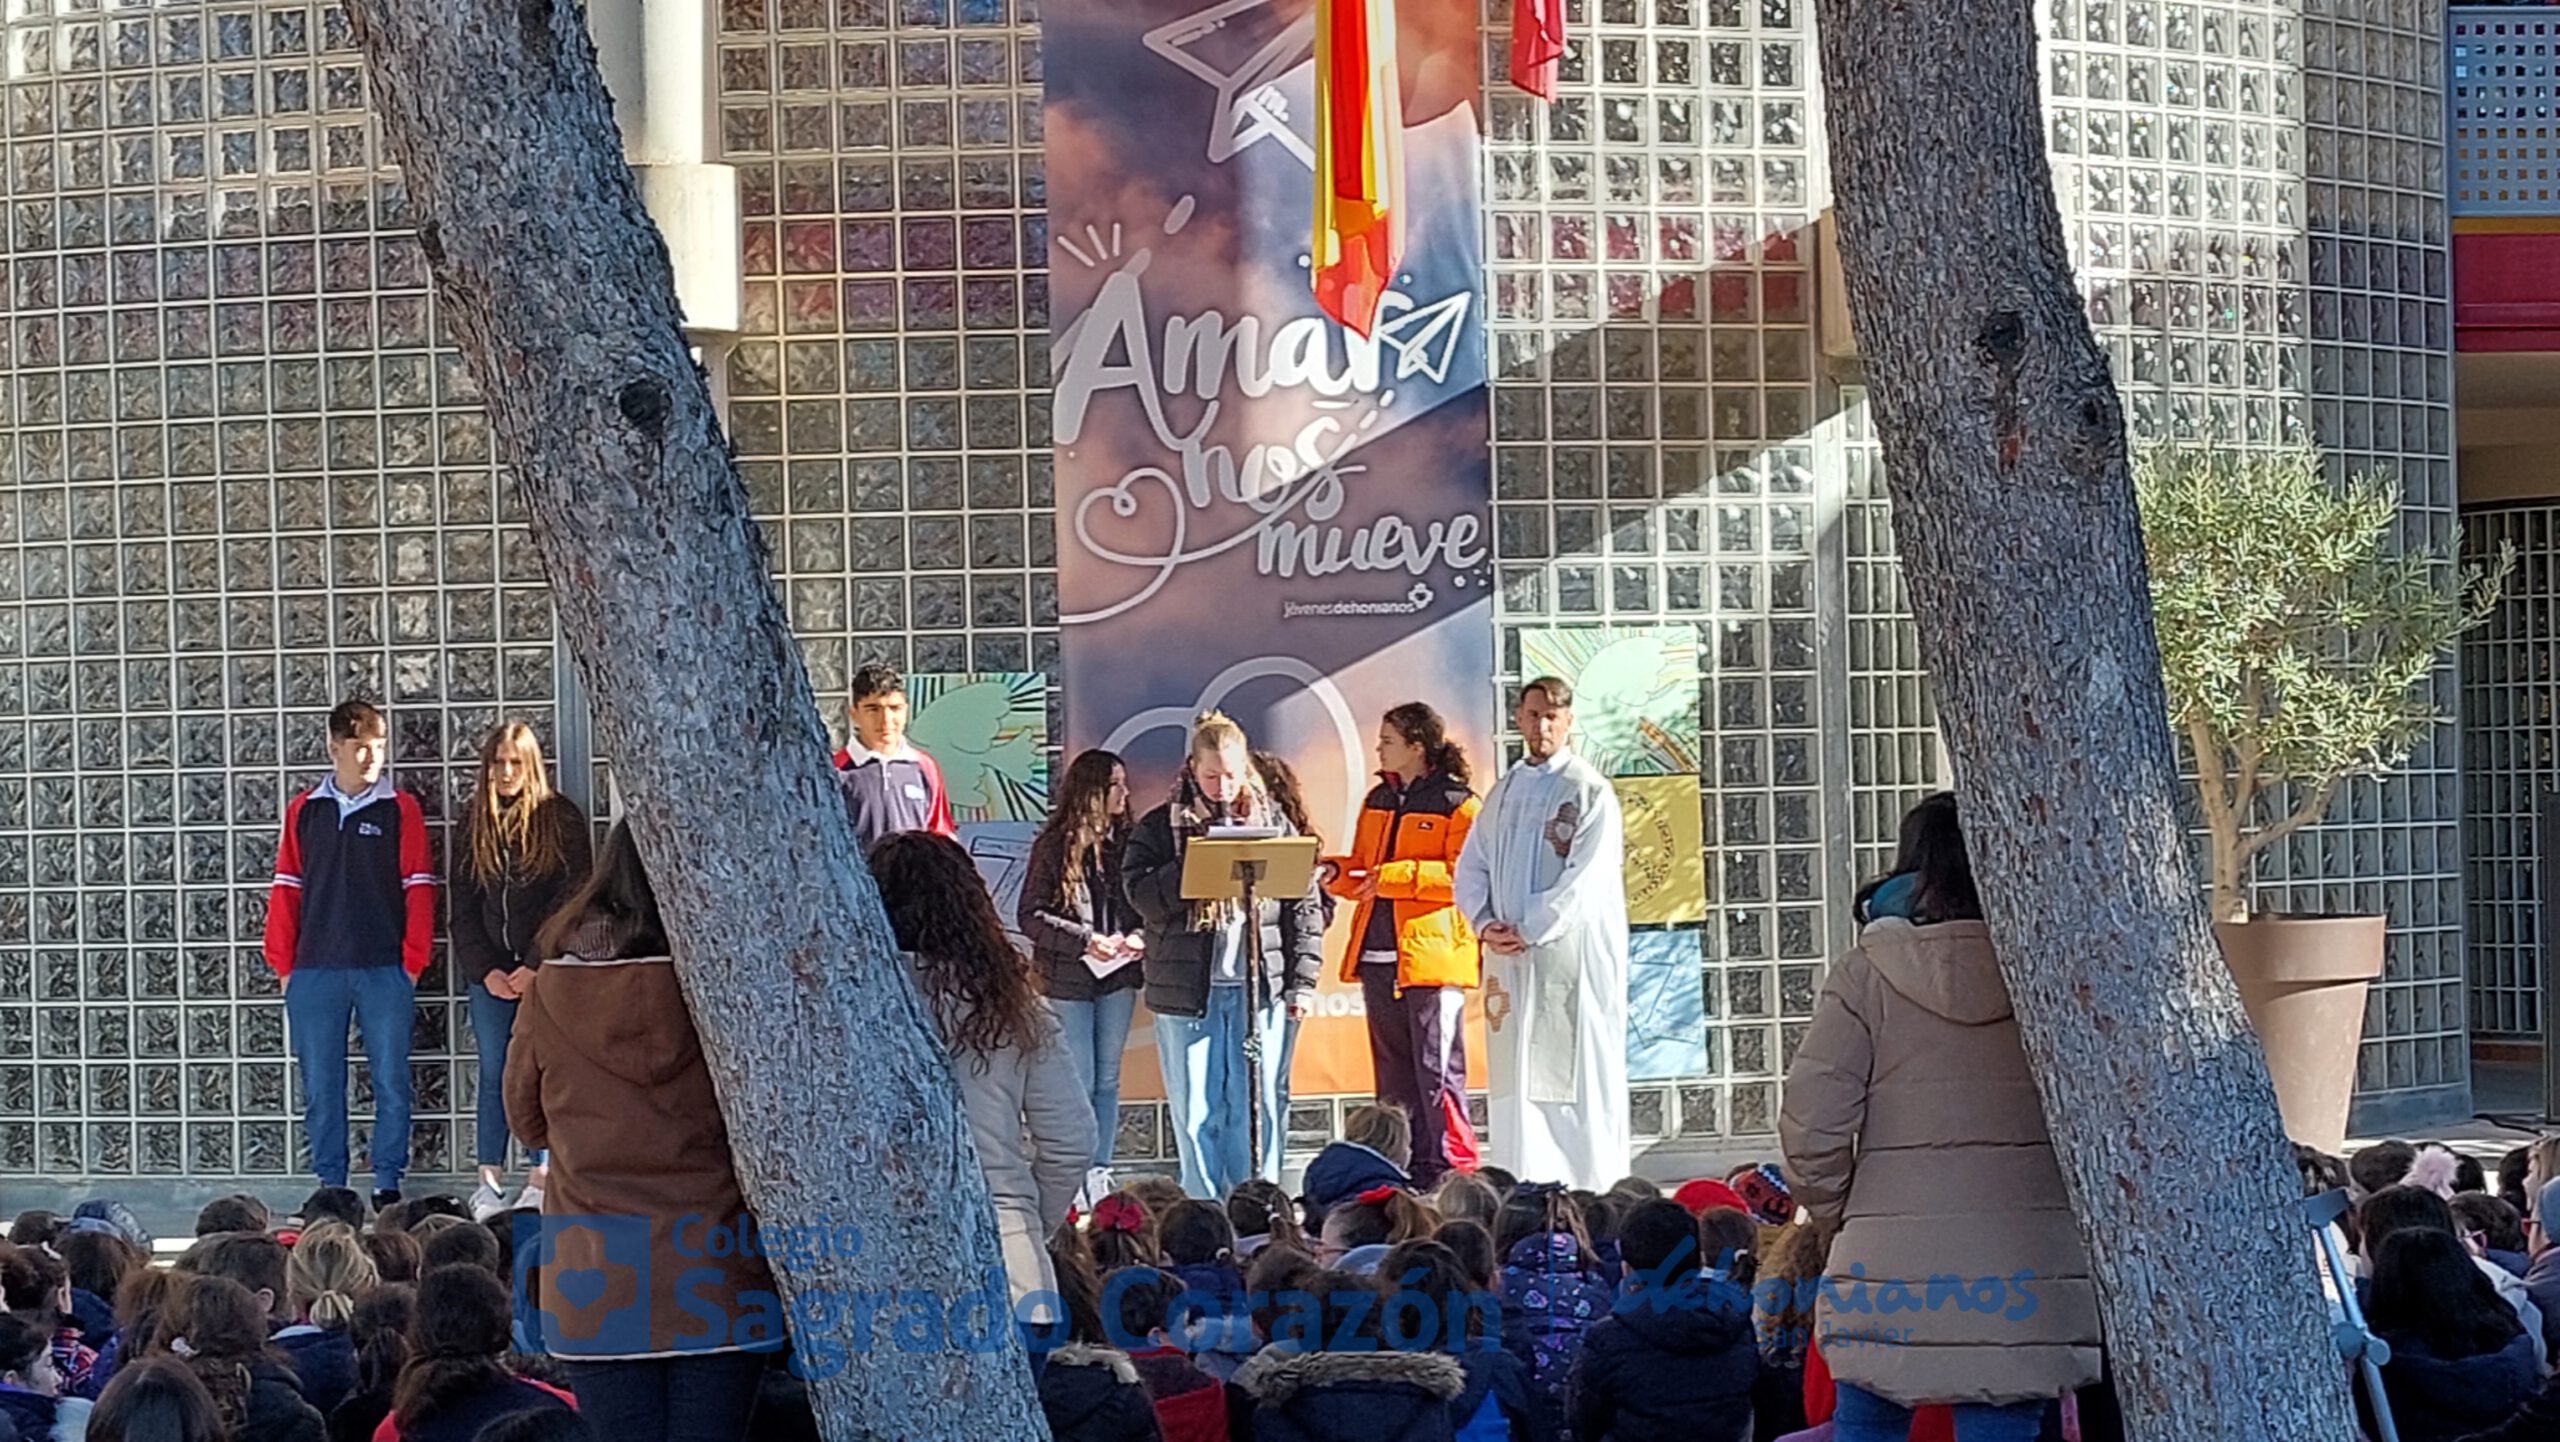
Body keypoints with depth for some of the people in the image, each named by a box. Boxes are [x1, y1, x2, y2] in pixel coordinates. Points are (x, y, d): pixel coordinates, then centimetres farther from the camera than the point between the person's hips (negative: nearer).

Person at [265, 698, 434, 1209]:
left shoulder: (401, 810, 3)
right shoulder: (305, 811, 9)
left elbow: (417, 890, 1)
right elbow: (286, 890, 9)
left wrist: (412, 962, -5)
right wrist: (283, 965, 4)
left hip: (384, 972, -2)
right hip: (315, 971, 2)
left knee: (391, 1082, 0)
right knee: (320, 1086, 4)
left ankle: (387, 1186, 7)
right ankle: (330, 1187, 11)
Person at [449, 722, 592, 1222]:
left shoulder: (561, 819, -1)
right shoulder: (474, 823, 11)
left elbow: (573, 898, -6)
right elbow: (463, 905, 9)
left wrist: (536, 966, -12)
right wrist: (486, 970, -2)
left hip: (546, 971, -3)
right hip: (490, 973, 3)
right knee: (494, 1074, 3)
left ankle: (539, 1182, -1)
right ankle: (489, 1182, 3)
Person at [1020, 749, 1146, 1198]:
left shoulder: (1127, 842, 7)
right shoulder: (1055, 845, -6)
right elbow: (1030, 916, -8)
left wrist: (1140, 937, -8)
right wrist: (1085, 940, -17)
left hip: (1118, 976, 4)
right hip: (1068, 979, -4)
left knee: (1107, 1081, 8)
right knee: (1078, 1084, -4)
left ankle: (1099, 1176, 14)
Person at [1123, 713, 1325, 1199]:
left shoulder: (1273, 823, 9)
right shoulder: (1161, 827, 5)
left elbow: (1304, 905, 9)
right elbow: (1144, 896, -6)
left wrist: (1303, 980, 2)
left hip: (1260, 989, 1)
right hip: (1188, 990, -1)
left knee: (1258, 1105, 2)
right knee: (1197, 1112, 1)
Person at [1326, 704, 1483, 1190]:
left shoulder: (1457, 805, -6)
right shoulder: (1378, 801, 18)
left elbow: (1463, 876, -15)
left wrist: (1395, 875, -18)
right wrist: (1336, 873, 2)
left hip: (1431, 958, -8)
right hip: (1378, 958, 8)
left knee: (1437, 1073, -7)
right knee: (1393, 1076, 11)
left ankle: (1450, 1173, -3)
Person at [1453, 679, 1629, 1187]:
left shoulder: (1590, 792, -3)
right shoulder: (1504, 792, 16)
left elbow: (1586, 879, -11)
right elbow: (1471, 865, 15)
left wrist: (1529, 931, -13)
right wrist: (1485, 923, -2)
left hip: (1571, 953, -6)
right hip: (1509, 958, 6)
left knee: (1575, 1070, -6)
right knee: (1516, 1077, 4)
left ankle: (1591, 1195, -5)